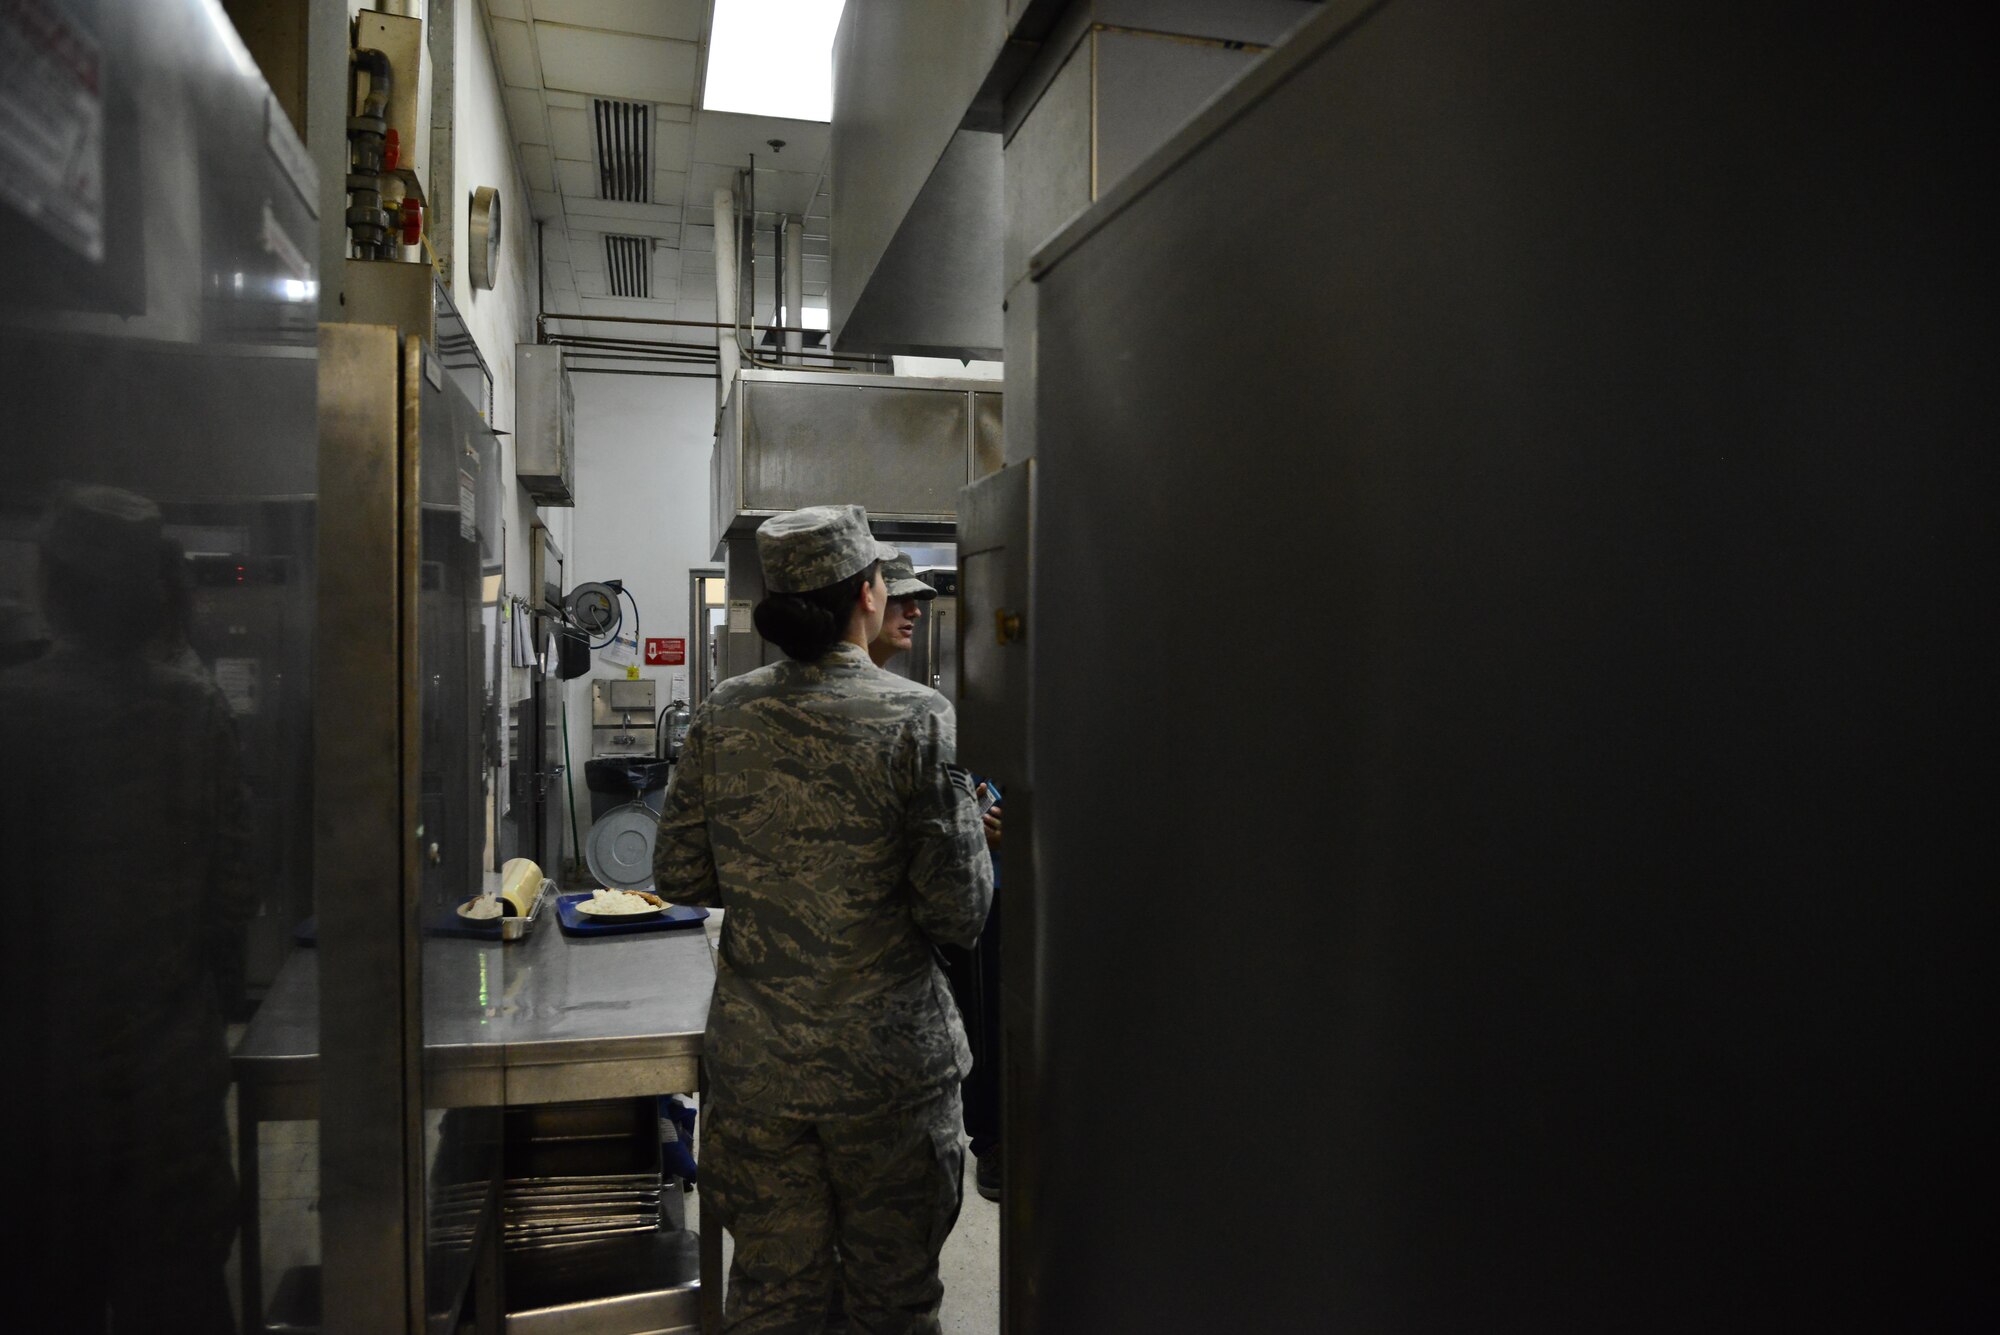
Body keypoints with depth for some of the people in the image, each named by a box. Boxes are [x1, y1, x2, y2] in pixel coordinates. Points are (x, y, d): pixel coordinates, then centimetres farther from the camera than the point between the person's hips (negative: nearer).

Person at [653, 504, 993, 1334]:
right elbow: (958, 913, -16)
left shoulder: (723, 716, -3)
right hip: (884, 1064, -3)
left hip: (755, 1066, 4)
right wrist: (971, 838, 4)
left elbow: (679, 876, 4)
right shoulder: (918, 719, -15)